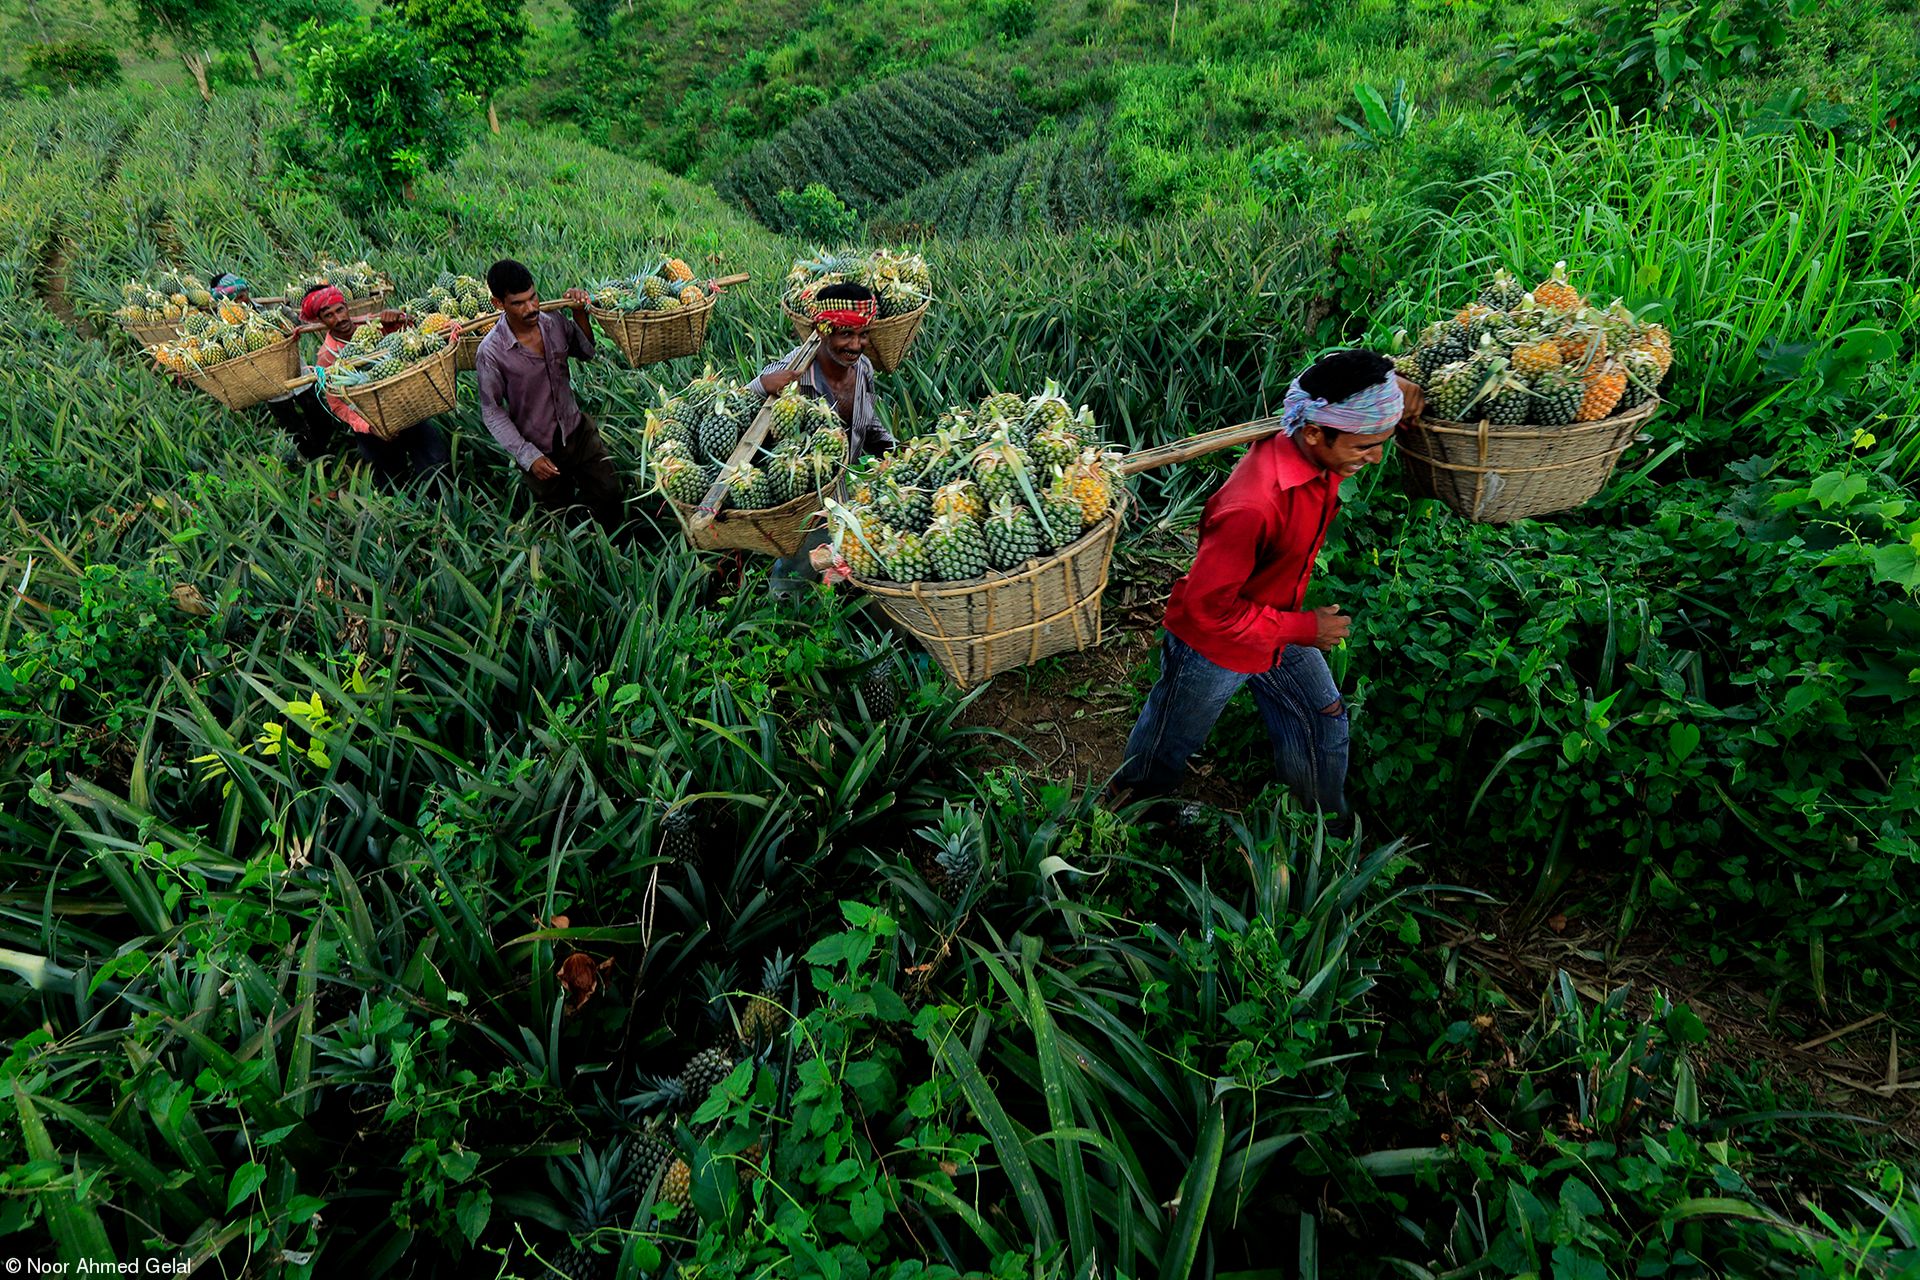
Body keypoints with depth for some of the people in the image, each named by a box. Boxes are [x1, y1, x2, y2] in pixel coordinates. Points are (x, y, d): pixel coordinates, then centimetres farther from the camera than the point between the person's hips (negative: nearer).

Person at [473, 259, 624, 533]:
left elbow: (587, 353, 10)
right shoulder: (491, 352, -22)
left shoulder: (555, 323, -10)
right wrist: (528, 456, -19)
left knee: (611, 496, 8)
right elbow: (492, 412, -13)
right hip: (539, 449, -3)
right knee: (561, 517, 15)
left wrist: (580, 313, -9)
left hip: (578, 431, 4)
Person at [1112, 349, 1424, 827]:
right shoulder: (1255, 506, -41)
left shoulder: (1318, 453, -16)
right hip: (1212, 646, -7)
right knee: (1165, 752, 17)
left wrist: (1390, 386, -15)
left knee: (1323, 725, 21)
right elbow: (1207, 607, -32)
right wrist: (1304, 629, -22)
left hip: (1280, 627, 8)